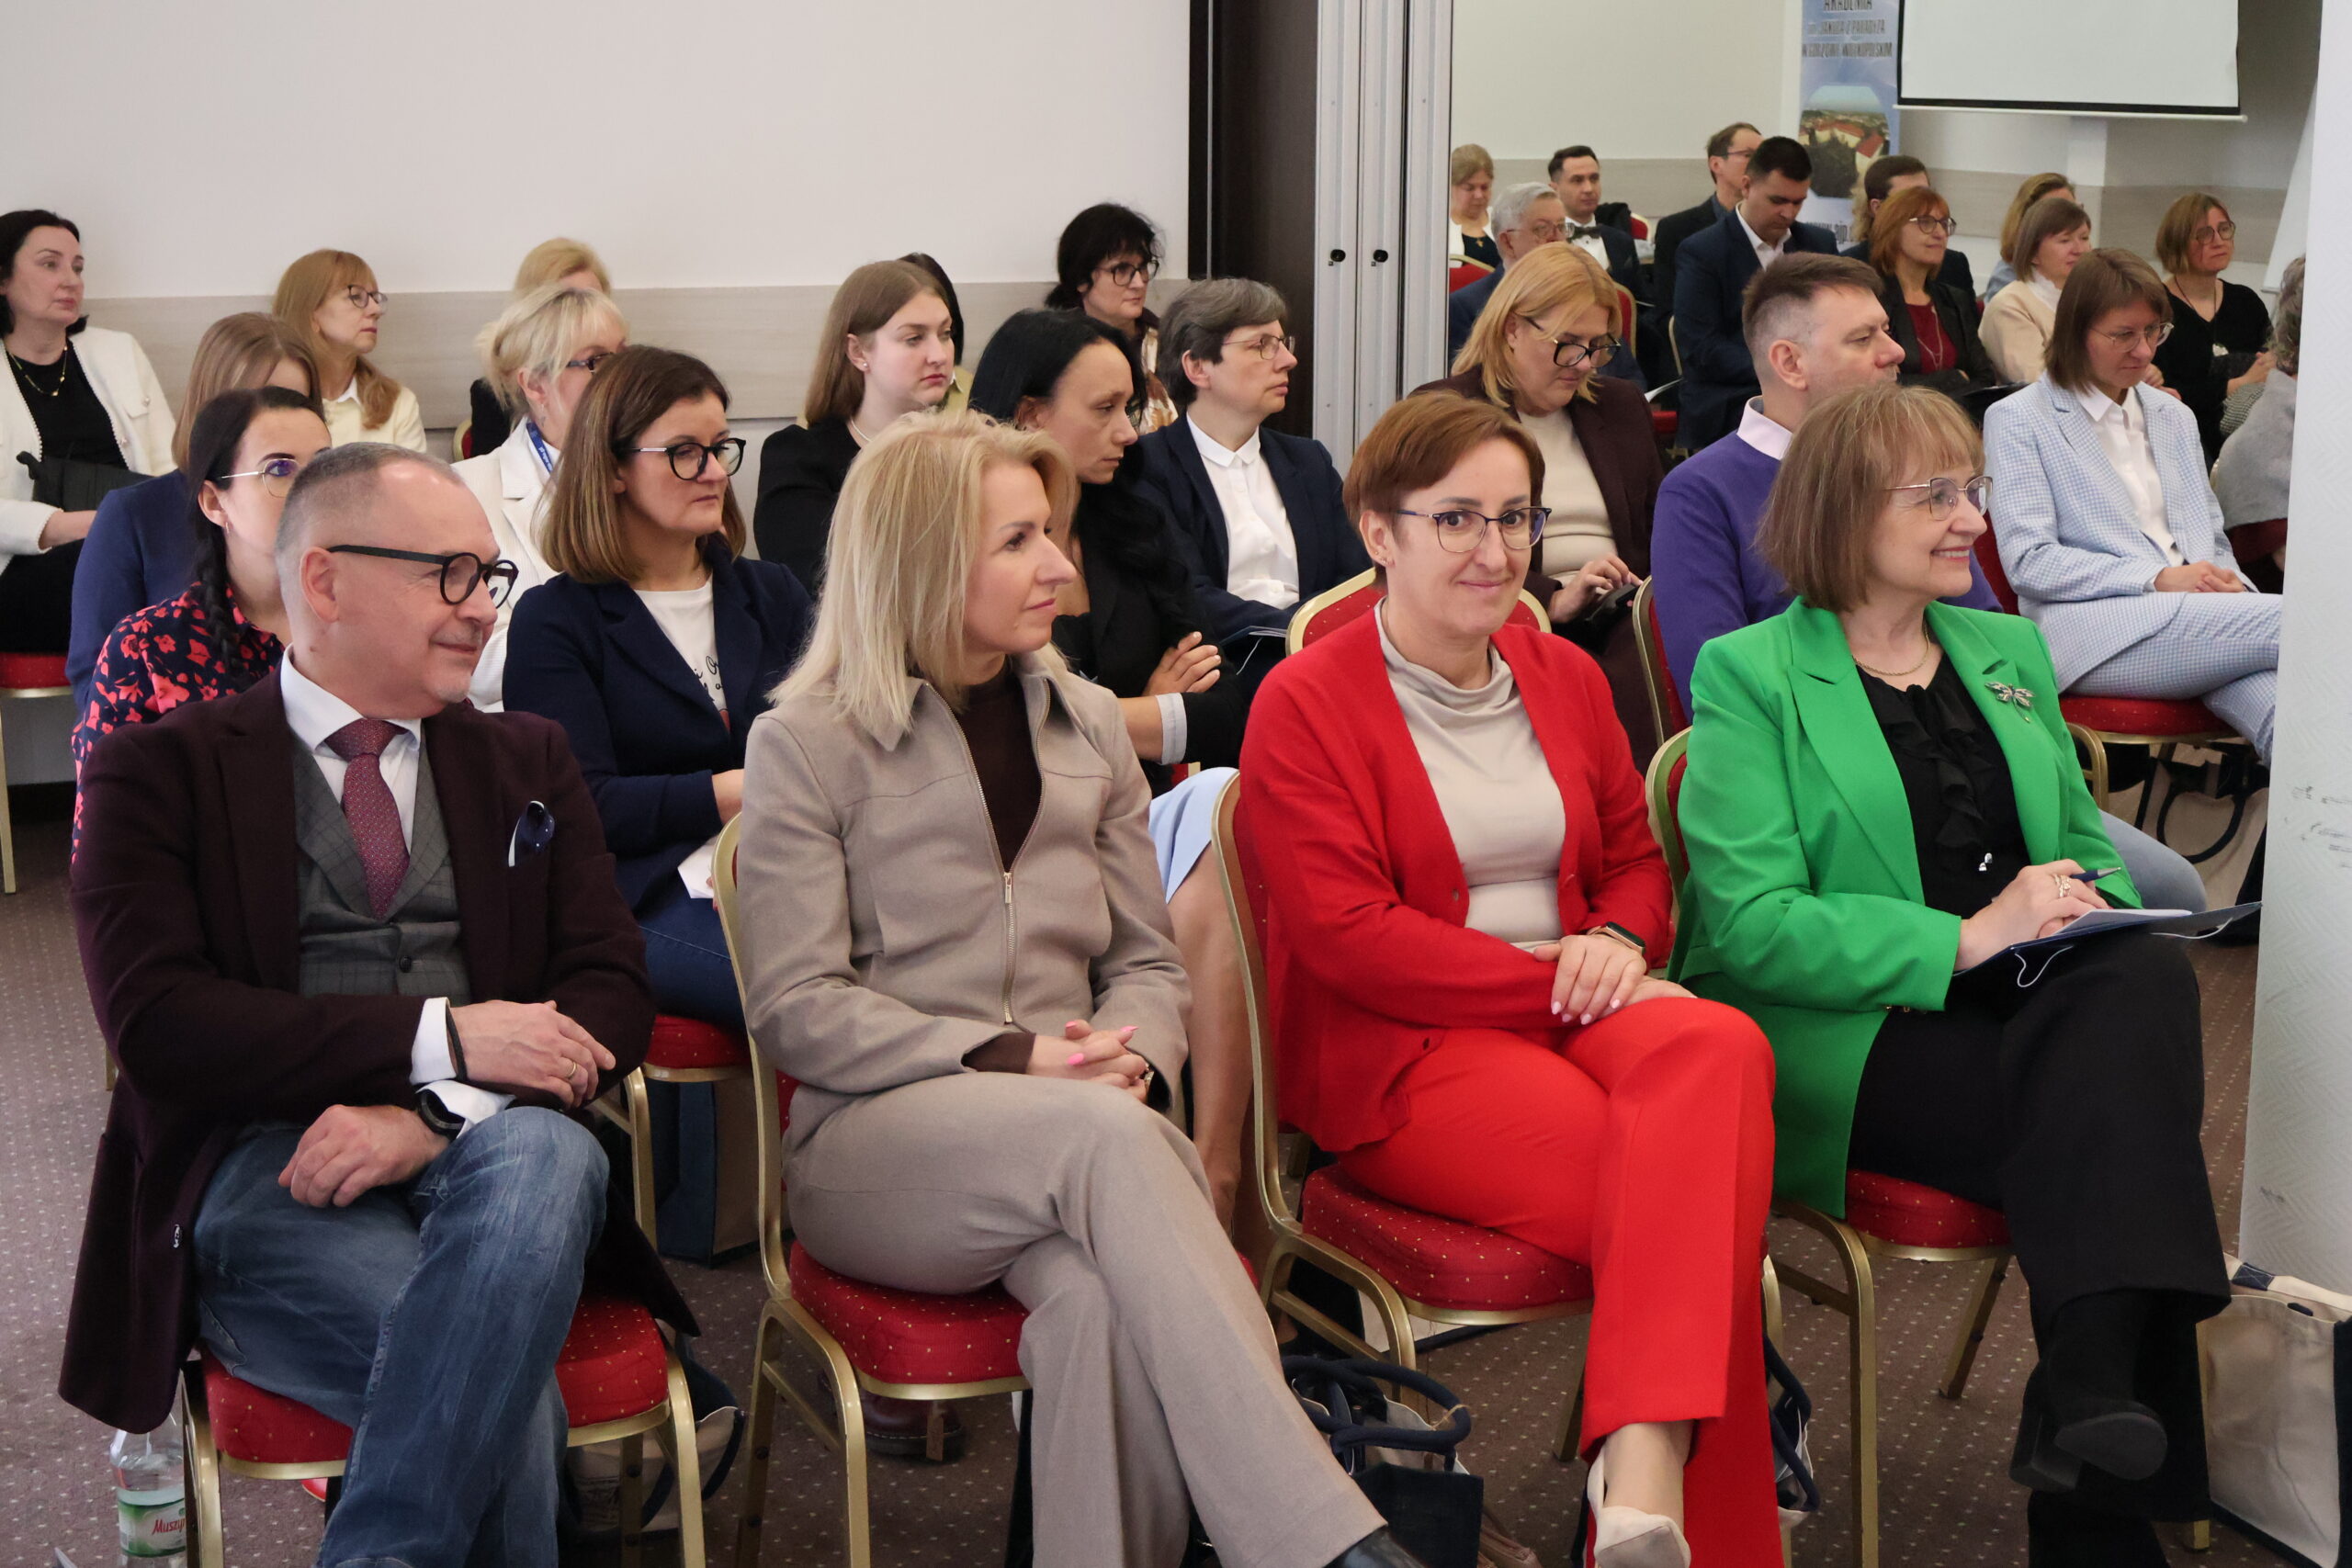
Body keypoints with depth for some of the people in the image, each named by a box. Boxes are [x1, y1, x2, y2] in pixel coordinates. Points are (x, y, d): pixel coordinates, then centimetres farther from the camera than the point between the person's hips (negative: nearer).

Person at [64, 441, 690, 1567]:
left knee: (542, 1153, -36)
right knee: (504, 1386, -35)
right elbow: (153, 1018, -5)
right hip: (264, 1175, -3)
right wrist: (440, 1040, -13)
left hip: (484, 1151, 4)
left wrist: (437, 1118, -11)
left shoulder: (528, 761, 20)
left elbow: (611, 991, 8)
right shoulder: (160, 771, 9)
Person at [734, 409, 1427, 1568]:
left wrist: (1131, 1058, -8)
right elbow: (794, 1009, -4)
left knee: (1099, 1295, -36)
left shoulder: (1087, 724, 19)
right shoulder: (806, 744, 4)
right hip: (870, 1145, -3)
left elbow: (1146, 961, 18)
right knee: (1106, 1135, -36)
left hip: (1069, 1143, 4)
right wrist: (1008, 1065, -16)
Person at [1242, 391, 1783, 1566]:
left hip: (1572, 1010, 5)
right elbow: (1345, 931, -10)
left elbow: (1637, 856, 22)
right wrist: (1554, 980, -15)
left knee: (1720, 1047, -34)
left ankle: (1643, 1469, -46)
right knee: (1692, 1197, -32)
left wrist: (1619, 943, -4)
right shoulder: (1306, 701, -1)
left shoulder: (1564, 676, 19)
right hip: (1398, 1055, -5)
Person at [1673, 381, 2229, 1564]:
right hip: (1844, 1036, -5)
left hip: (2014, 1000, 5)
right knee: (2107, 1118, -29)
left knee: (2147, 979, -29)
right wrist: (1965, 937, -19)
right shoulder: (1749, 675, 2)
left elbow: (2082, 839, 26)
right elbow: (1747, 924, -9)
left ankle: (2089, 1382, -36)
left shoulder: (2008, 651, 22)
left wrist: (2093, 903, 0)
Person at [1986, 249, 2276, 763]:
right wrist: (2158, 580, -14)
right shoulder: (2018, 420, 6)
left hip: (2197, 618, 5)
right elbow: (2028, 562, -5)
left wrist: (2229, 585, 2)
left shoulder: (2174, 417, 27)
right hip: (2093, 633, -5)